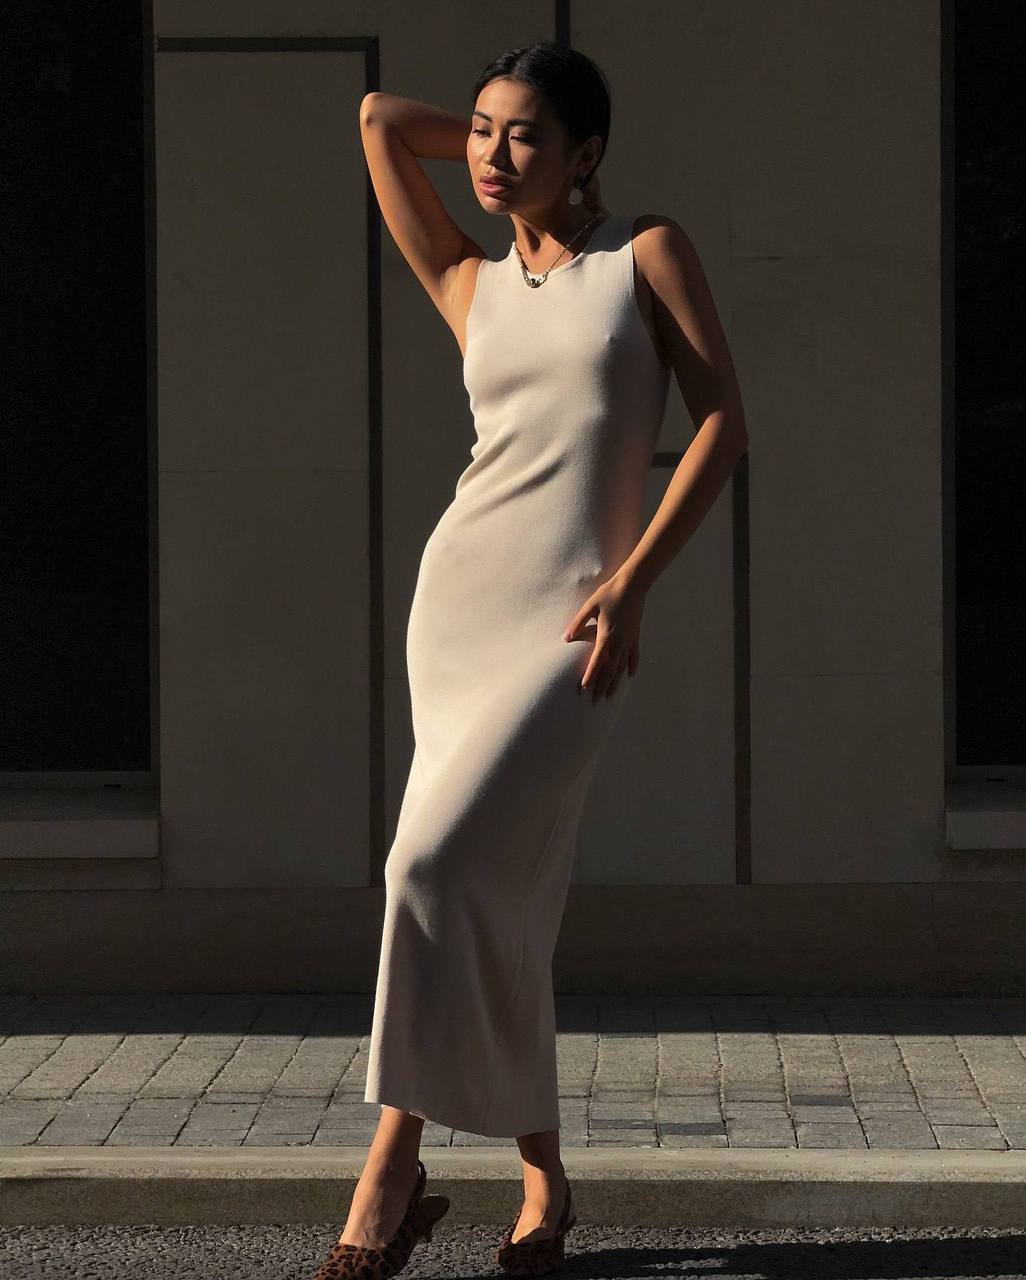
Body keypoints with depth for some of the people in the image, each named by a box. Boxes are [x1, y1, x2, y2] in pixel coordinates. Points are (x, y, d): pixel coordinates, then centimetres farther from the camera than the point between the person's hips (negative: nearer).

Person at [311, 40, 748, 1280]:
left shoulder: (648, 250, 5)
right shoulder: (471, 289, 14)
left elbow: (724, 420, -2)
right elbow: (379, 119, 15)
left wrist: (633, 579, -10)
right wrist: (491, 133, 23)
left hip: (572, 618, -4)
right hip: (459, 594, 4)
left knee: (439, 865, -18)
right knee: (495, 902, 3)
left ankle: (394, 1167, -10)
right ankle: (543, 1174, 15)